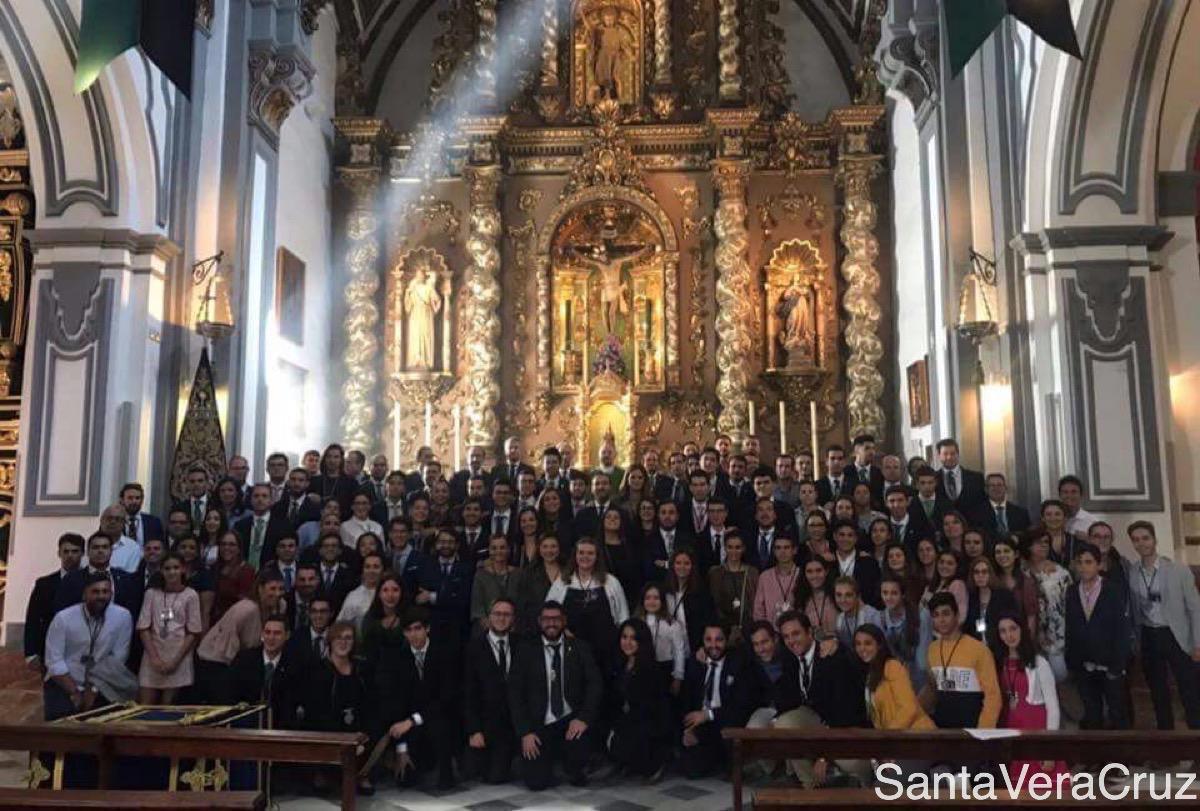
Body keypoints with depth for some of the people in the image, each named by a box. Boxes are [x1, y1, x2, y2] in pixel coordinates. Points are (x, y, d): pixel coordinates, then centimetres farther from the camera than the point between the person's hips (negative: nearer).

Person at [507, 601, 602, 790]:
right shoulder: (526, 652, 1)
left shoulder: (579, 648, 2)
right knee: (536, 783, -12)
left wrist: (584, 718, -21)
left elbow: (595, 684, -6)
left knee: (579, 741, -31)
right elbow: (515, 693, -1)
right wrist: (525, 732, -10)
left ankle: (575, 772, 5)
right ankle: (551, 755, 23)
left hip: (570, 720, 0)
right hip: (539, 725, 0)